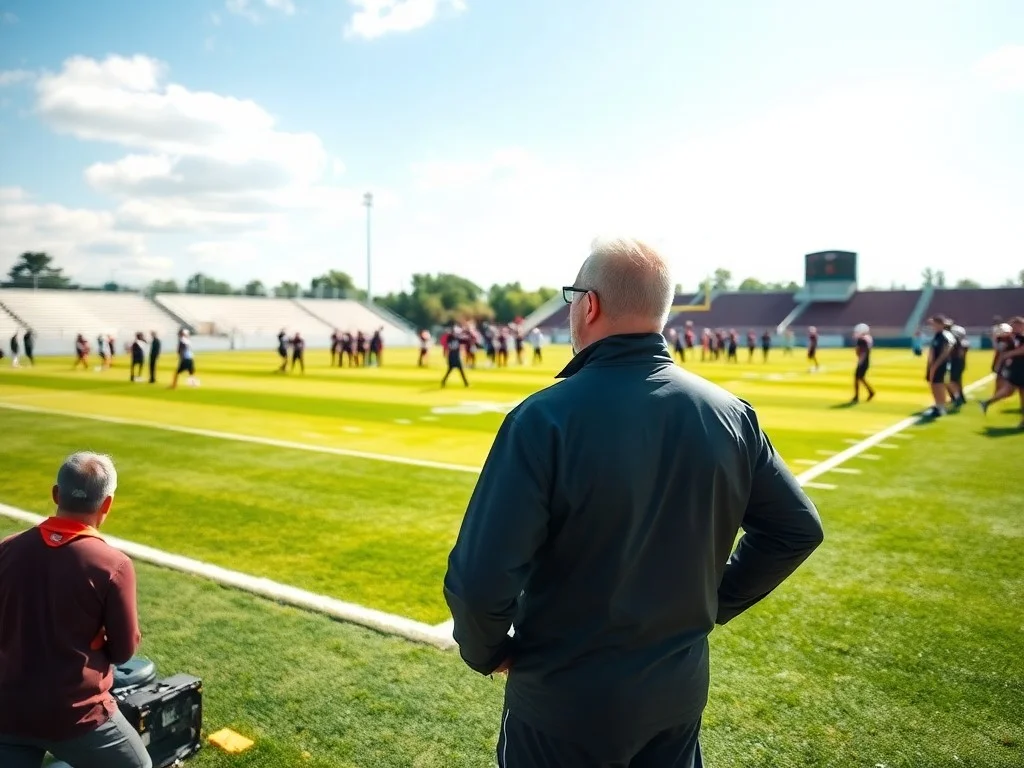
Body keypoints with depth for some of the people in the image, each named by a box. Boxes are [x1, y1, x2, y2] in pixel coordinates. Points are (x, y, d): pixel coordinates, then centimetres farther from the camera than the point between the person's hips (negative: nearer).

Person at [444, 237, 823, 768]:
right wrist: (712, 605, 11)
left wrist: (484, 651, -5)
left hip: (564, 704, -4)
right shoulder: (729, 413, -8)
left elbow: (482, 581, -26)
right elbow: (797, 530, 3)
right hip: (679, 693, 5)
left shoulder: (545, 418, -24)